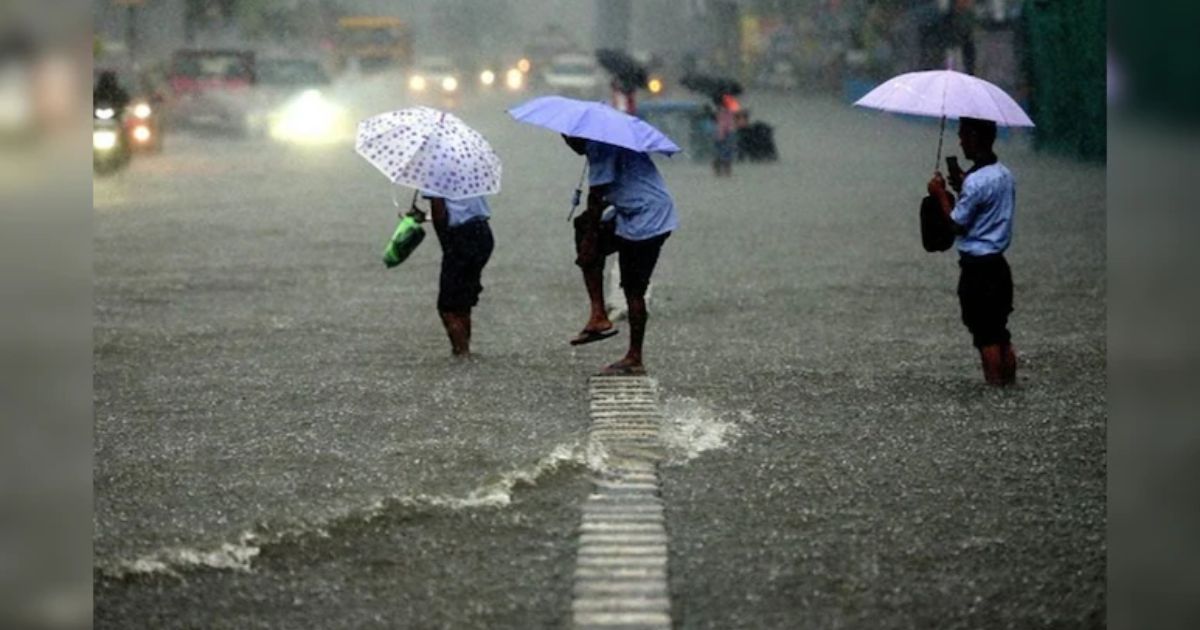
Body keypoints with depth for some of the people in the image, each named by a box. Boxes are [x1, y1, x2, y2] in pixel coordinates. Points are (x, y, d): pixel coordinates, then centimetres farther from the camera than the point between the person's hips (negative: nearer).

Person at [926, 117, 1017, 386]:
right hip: (998, 264, 9)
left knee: (985, 336, -2)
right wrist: (963, 187, 15)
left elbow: (957, 223, -14)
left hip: (977, 269, -9)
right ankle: (1010, 384, 17)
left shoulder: (976, 181, -20)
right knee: (1000, 333, 14)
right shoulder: (1005, 175, 8)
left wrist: (940, 194, -2)